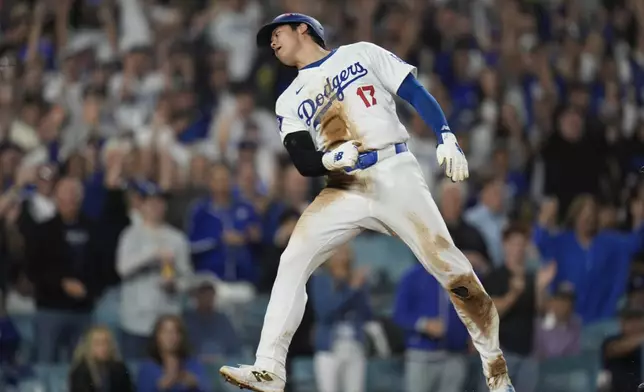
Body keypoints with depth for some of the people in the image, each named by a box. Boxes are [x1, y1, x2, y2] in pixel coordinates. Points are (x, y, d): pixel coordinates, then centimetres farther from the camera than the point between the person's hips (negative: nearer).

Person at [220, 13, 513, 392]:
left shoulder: (361, 54, 10)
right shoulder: (290, 101, 17)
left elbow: (416, 94, 4)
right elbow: (305, 163, 6)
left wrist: (447, 139, -12)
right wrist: (333, 158, -17)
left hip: (396, 174, -3)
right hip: (345, 189, 3)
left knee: (450, 267, -12)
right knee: (292, 263, -15)